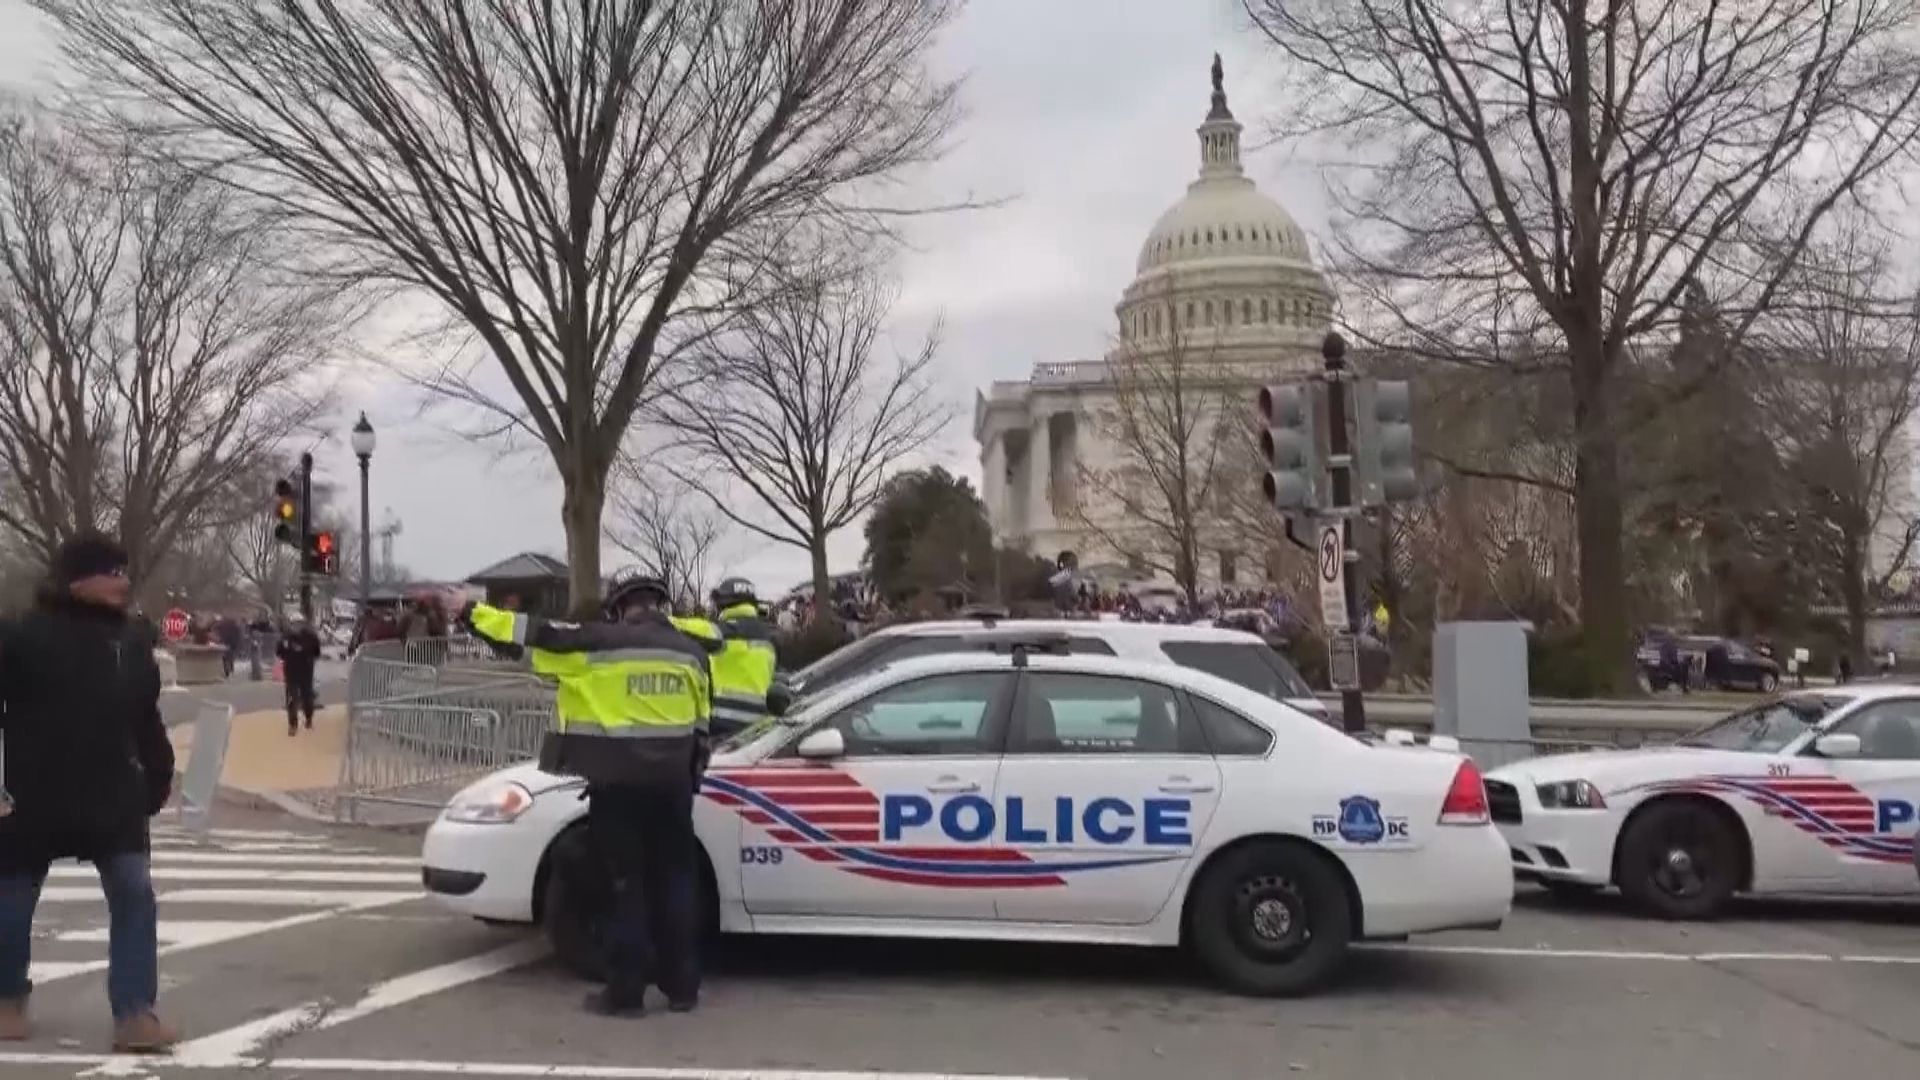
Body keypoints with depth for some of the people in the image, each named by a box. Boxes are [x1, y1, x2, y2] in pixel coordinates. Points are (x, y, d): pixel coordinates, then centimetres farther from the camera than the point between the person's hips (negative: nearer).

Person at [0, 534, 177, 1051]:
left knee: (134, 893, -6)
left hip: (113, 795, 3)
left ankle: (134, 1014, -3)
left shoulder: (130, 642, 7)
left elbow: (146, 718, 14)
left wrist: (159, 774, 12)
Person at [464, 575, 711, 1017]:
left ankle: (626, 991, 5)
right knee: (674, 881, 11)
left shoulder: (602, 642, -6)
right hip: (673, 781, 4)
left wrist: (478, 615, 10)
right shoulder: (691, 651, 8)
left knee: (625, 884, 2)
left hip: (619, 780, -4)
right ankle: (682, 986, 15)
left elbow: (535, 635, -2)